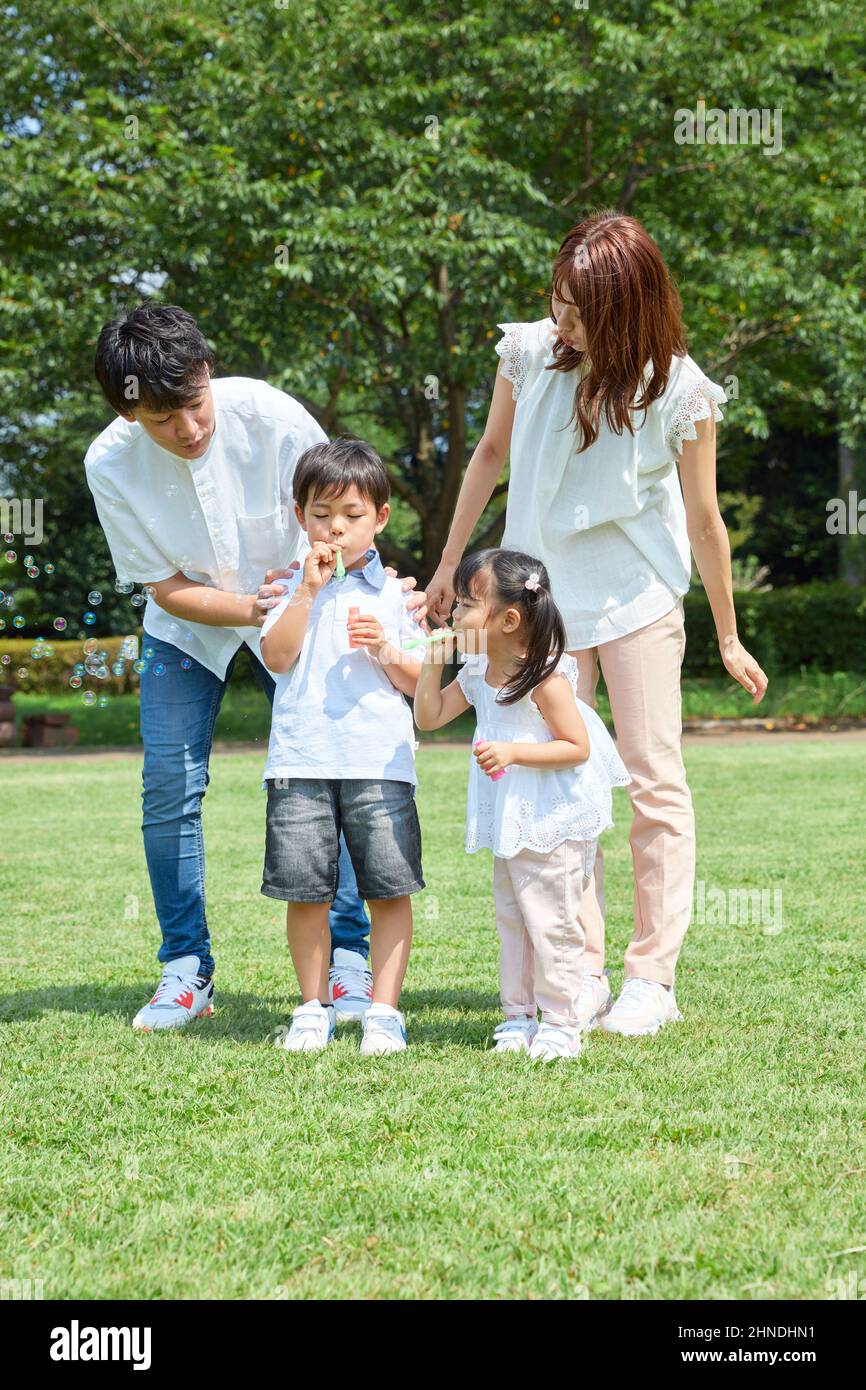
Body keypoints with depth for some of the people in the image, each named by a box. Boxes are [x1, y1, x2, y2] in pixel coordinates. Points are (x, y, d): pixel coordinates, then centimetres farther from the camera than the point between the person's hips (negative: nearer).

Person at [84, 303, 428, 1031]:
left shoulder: (270, 417, -28)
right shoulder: (111, 465, -24)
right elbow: (166, 587, -17)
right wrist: (252, 607, -33)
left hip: (296, 609, -1)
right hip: (189, 623, 1)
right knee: (169, 786, -7)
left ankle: (348, 955, 2)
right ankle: (186, 970, 5)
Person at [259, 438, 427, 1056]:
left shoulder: (393, 591, 9)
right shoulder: (294, 587, 11)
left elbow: (421, 683, 6)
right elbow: (277, 657, -5)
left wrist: (387, 651, -12)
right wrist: (308, 590, -10)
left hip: (381, 762, 0)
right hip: (301, 762, 1)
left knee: (391, 889, -2)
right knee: (305, 889, 2)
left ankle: (385, 1011, 7)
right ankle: (314, 1008, 16)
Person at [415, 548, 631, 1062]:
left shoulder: (547, 679, -19)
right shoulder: (476, 673, 6)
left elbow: (579, 748, -19)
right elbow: (429, 717, 10)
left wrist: (513, 753, -27)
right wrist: (433, 663, -1)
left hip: (550, 824, -8)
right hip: (507, 822, 8)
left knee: (551, 923, -2)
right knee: (511, 921, 14)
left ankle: (560, 1023, 6)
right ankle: (518, 1015, 23)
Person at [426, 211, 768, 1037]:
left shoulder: (678, 392, -15)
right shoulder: (529, 354, -7)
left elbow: (703, 521, -5)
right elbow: (491, 454, 10)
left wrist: (728, 637, 2)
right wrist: (448, 566, 15)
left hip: (638, 599, -3)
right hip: (540, 596, 3)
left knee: (655, 783, -2)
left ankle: (651, 978, 5)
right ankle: (582, 977, 8)